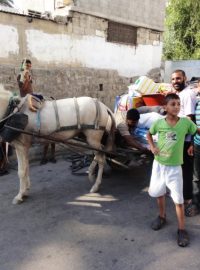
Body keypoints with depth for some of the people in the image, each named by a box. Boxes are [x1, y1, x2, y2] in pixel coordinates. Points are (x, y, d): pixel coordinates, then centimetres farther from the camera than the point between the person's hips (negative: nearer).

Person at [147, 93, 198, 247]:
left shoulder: (186, 122, -13)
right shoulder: (159, 123, -9)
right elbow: (149, 134, 10)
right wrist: (152, 147, -4)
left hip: (174, 167, -2)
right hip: (159, 164, 2)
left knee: (178, 199, 0)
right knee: (159, 193, 17)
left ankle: (182, 230, 16)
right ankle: (162, 217, 42)